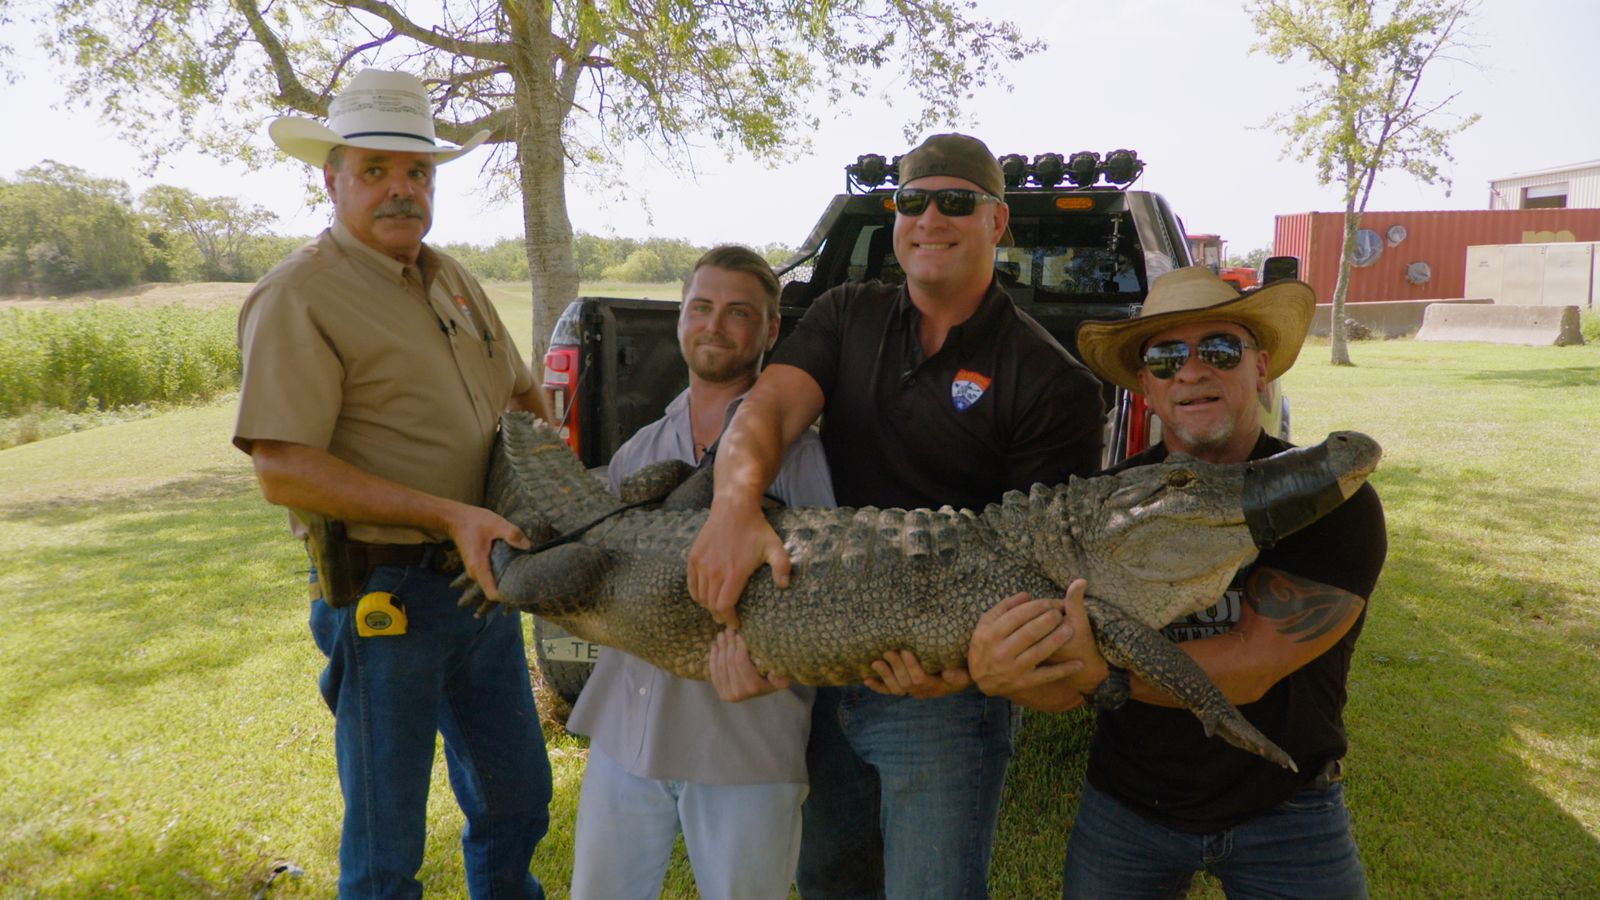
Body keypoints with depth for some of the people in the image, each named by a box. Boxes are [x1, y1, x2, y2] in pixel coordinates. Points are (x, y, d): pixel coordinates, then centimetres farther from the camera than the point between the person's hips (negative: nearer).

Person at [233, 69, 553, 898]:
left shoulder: (451, 280, 11)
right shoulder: (299, 295, -12)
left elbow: (522, 392, 23)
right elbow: (282, 471, -21)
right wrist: (446, 514, -26)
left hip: (482, 580, 7)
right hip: (385, 598, -7)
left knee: (515, 799, 21)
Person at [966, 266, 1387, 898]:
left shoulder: (1334, 502, -16)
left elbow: (1250, 667, -26)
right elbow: (1061, 689, -14)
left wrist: (1097, 665, -39)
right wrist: (996, 670, -36)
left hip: (1285, 809, -2)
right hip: (1126, 806, 2)